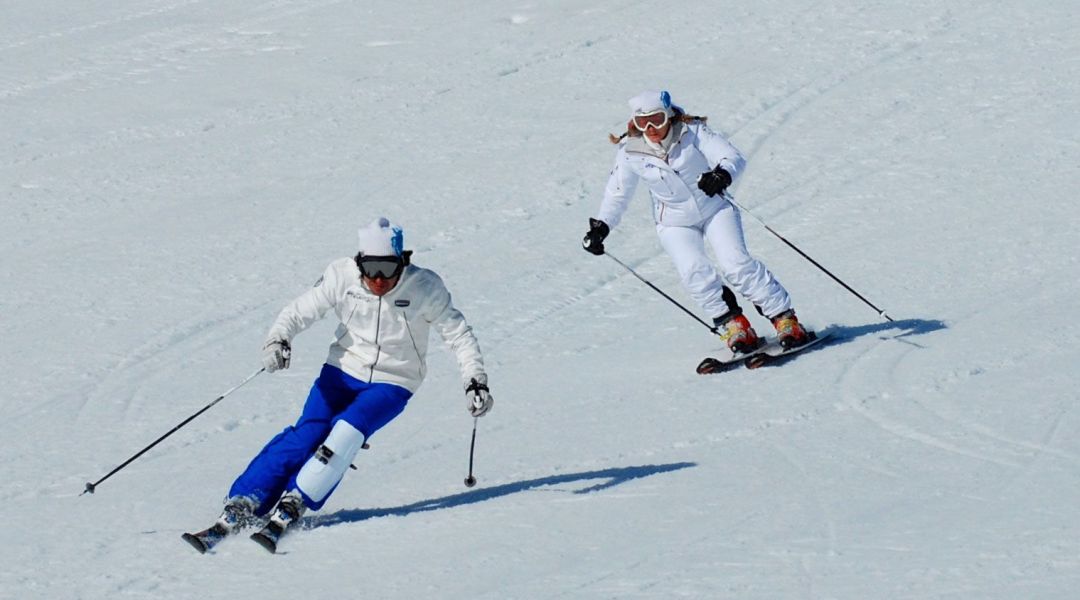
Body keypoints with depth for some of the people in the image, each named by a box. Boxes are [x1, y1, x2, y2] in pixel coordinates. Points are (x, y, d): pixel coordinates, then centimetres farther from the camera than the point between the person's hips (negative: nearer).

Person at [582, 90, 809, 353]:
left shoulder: (692, 132, -17)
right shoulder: (631, 153, -11)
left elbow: (734, 158, -24)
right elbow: (617, 193, 5)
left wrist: (722, 175, -46)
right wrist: (601, 227, -4)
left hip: (715, 209, -1)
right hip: (675, 223, 1)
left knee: (736, 263, -19)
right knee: (694, 271, -25)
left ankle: (784, 318, -9)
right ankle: (732, 323, -10)